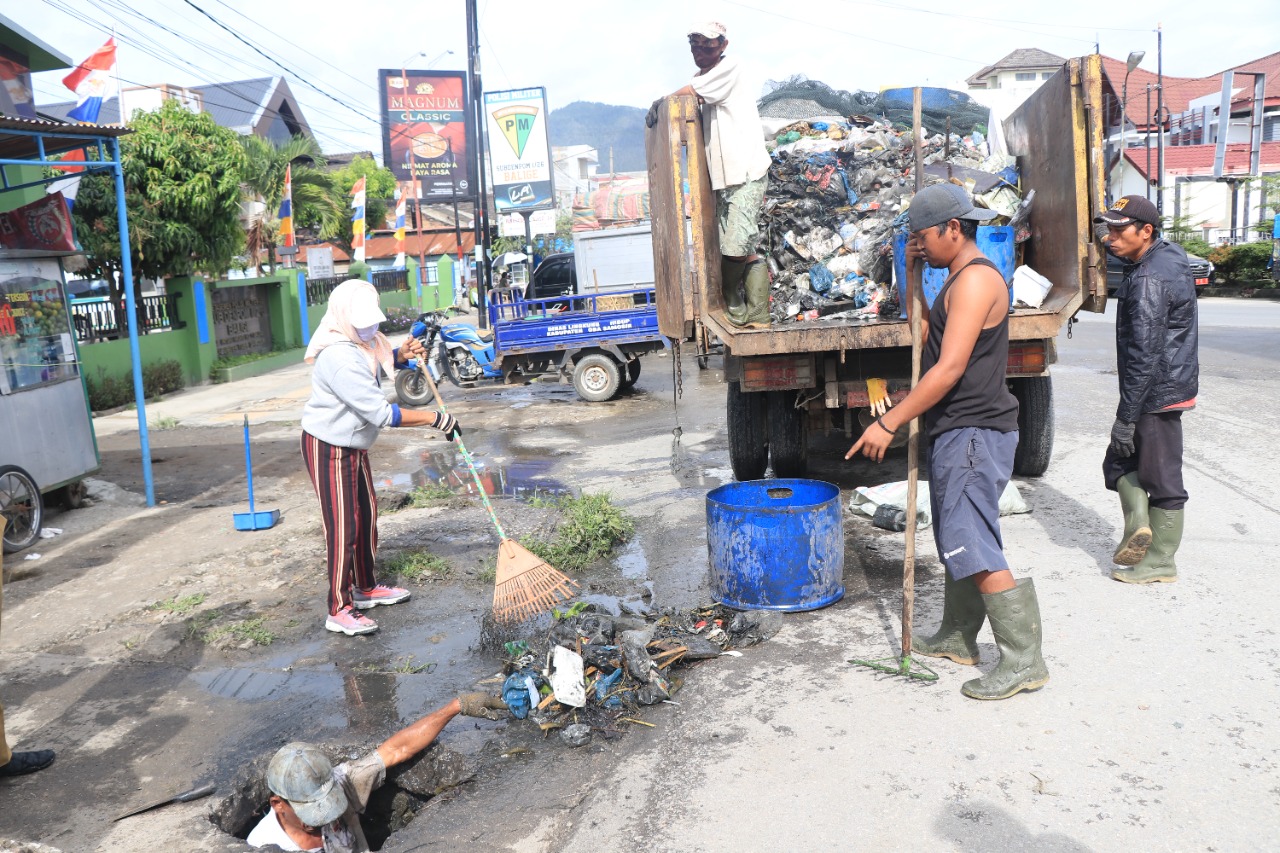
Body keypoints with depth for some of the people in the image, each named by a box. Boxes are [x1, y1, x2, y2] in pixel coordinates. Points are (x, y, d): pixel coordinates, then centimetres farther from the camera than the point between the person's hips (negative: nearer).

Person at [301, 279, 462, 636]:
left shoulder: (363, 341, 0)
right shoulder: (340, 359, -31)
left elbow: (378, 362, 25)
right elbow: (382, 413, -34)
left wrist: (402, 354, 1)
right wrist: (436, 419, -29)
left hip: (353, 444, 10)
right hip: (328, 449, -10)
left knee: (367, 513, 18)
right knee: (342, 526, -6)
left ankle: (366, 588, 33)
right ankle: (339, 610, 3)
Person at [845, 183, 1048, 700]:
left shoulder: (976, 279, -16)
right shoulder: (959, 280, 17)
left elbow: (949, 368, -23)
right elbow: (925, 334, 27)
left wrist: (889, 422, -22)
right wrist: (910, 274, 16)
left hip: (974, 434, -11)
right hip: (957, 431, 11)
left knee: (976, 551, -11)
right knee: (958, 545, 18)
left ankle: (1024, 661, -5)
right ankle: (957, 638, 30)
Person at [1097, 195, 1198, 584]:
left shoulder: (1148, 281, -23)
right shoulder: (1171, 254, 10)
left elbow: (1143, 357, -25)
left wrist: (1126, 416, -22)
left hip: (1157, 392, -10)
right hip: (1174, 381, 10)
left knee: (1161, 478, 0)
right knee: (1119, 460, 16)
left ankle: (1161, 562, 10)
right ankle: (1139, 524, 11)